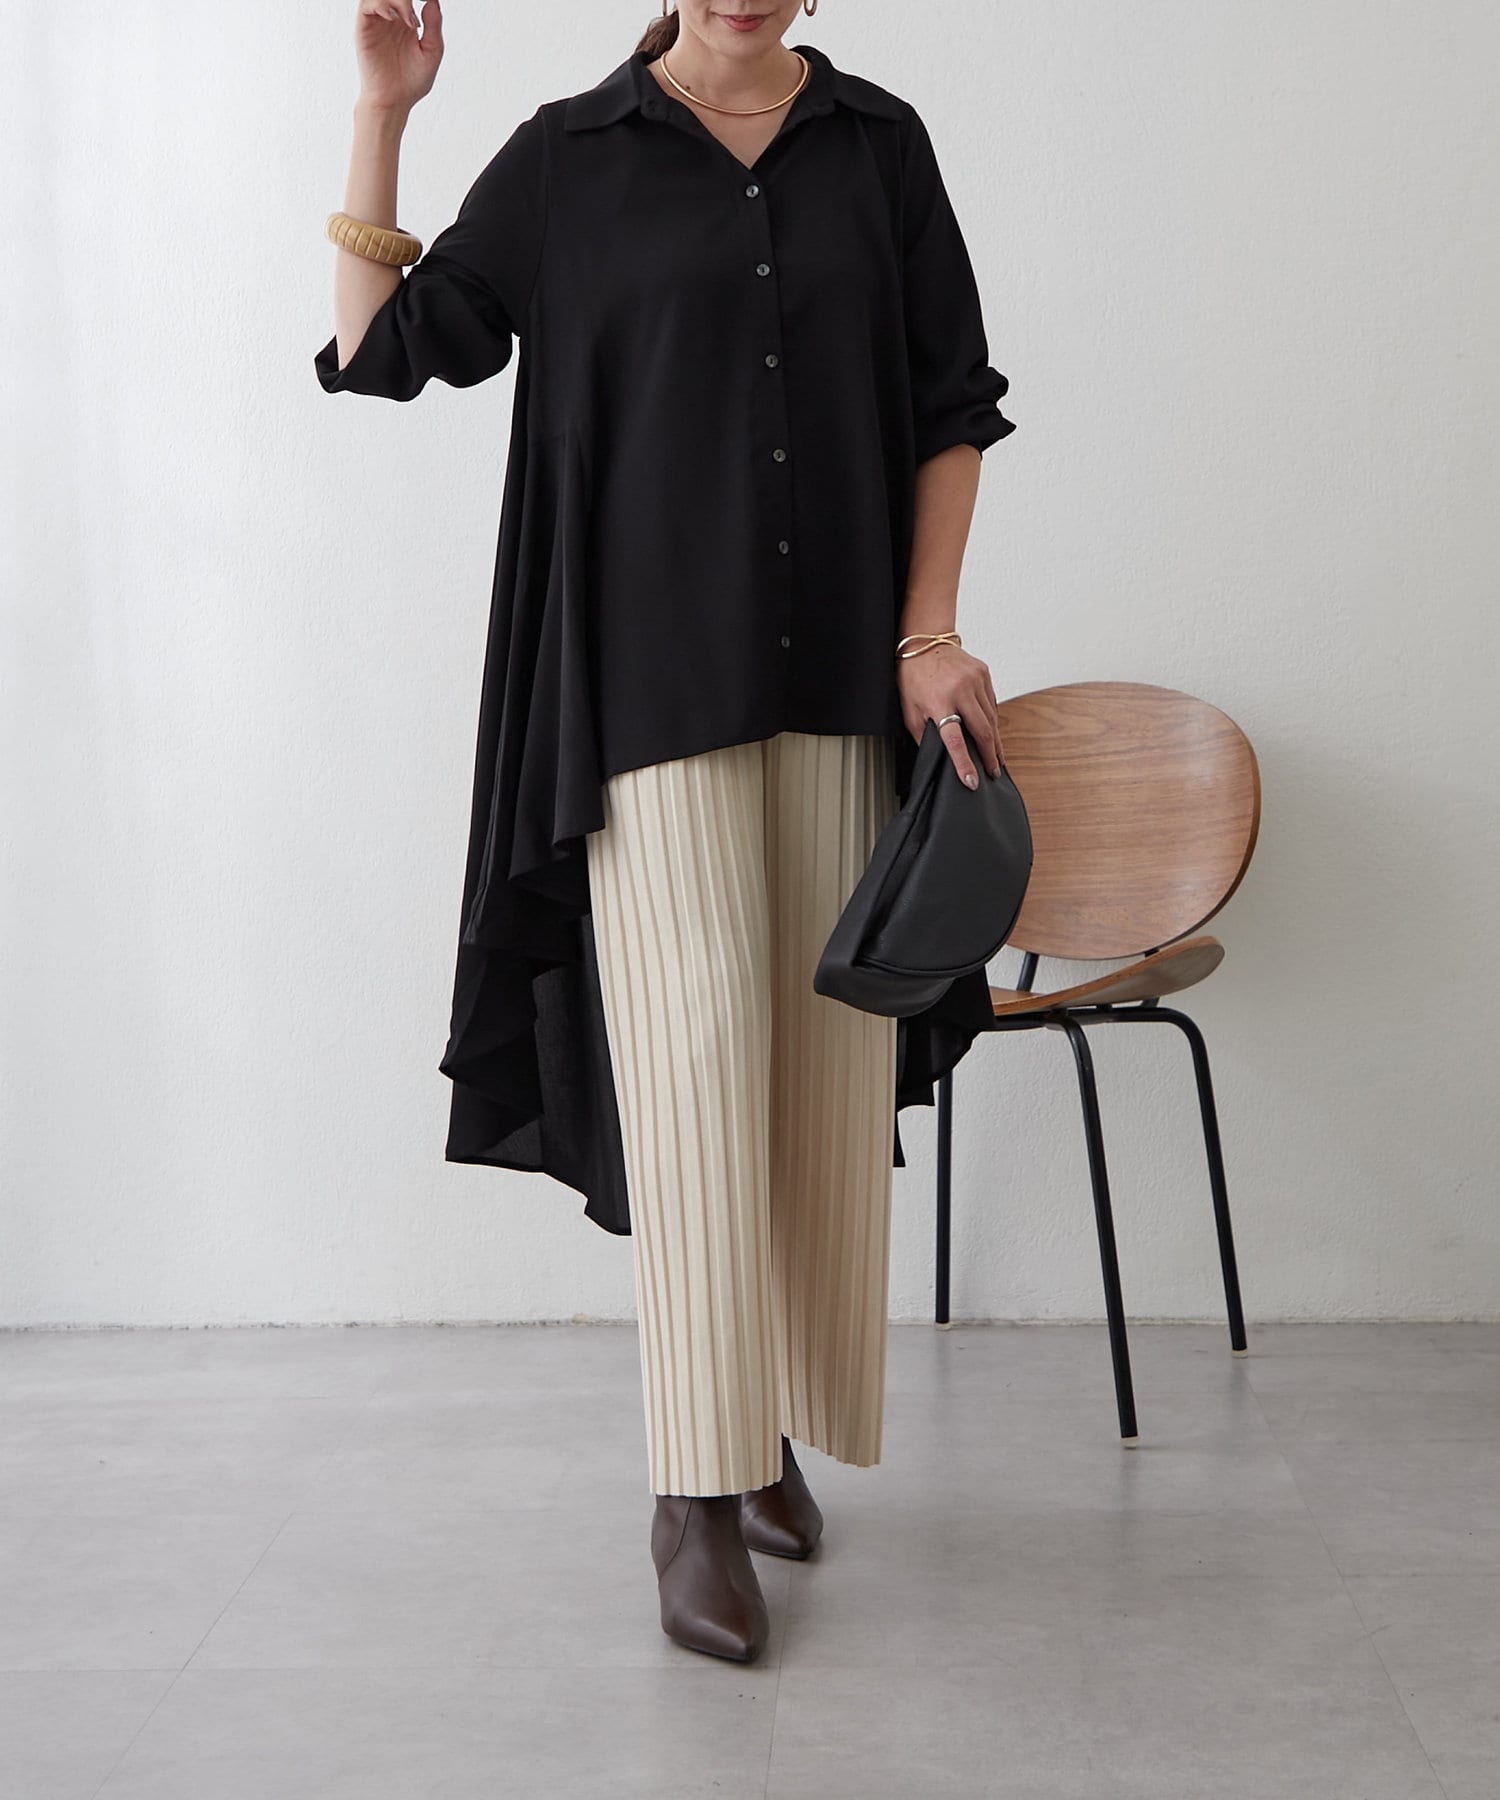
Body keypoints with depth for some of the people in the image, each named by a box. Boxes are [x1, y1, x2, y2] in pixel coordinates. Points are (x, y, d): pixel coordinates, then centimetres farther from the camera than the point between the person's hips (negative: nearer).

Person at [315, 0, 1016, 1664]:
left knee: (828, 1061, 3)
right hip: (653, 675, -2)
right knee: (694, 1056, -9)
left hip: (838, 674, 3)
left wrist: (930, 635, -1)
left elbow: (951, 404, 9)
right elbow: (382, 346, 4)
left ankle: (768, 1429, 20)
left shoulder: (877, 143, 9)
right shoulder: (568, 157, 5)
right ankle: (695, 1498, -2)